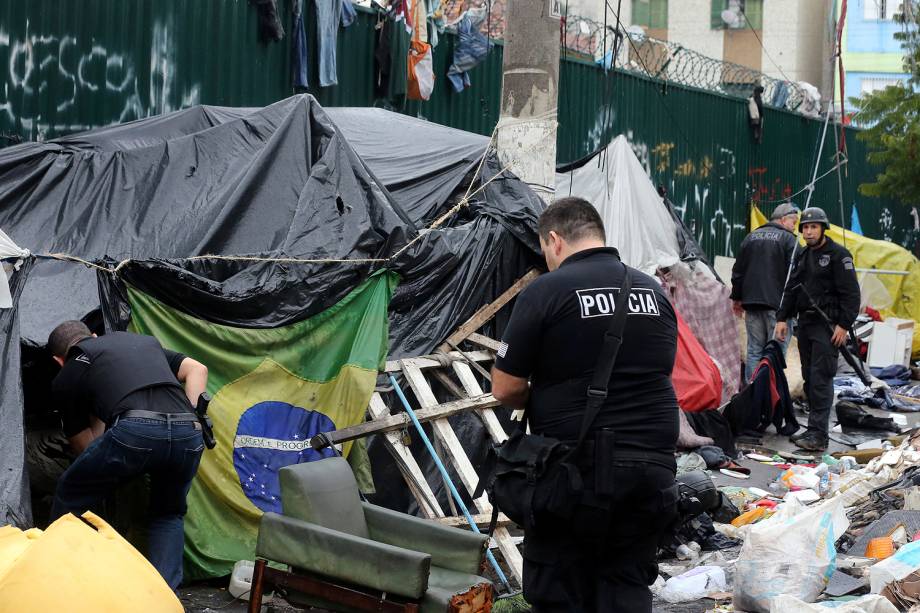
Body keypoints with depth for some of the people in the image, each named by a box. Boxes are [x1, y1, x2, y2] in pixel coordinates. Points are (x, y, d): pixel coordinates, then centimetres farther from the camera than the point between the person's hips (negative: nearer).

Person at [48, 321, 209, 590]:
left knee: (69, 501, 23)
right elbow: (197, 369, 28)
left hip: (134, 430, -4)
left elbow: (85, 445, 29)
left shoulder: (66, 378, 24)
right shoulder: (143, 340, 35)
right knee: (168, 515, 30)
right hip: (188, 435, 4)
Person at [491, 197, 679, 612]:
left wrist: (537, 400, 14)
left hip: (579, 471, -5)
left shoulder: (546, 291, -8)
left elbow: (505, 390, -6)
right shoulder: (654, 291, 11)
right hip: (653, 465, 5)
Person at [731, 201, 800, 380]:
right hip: (776, 303, -5)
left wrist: (737, 298, 24)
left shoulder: (751, 237, 14)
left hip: (751, 303, 5)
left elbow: (738, 270, 18)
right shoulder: (788, 239, -4)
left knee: (754, 350, 9)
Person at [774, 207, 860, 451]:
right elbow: (791, 290, 23)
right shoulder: (803, 256, 17)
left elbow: (851, 293, -11)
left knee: (821, 378, -12)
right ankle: (814, 429, 17)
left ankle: (818, 435, -14)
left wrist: (844, 325, -17)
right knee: (810, 378, 10)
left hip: (827, 325, -8)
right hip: (805, 324, 8)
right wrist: (782, 318, 13)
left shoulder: (838, 255, -7)